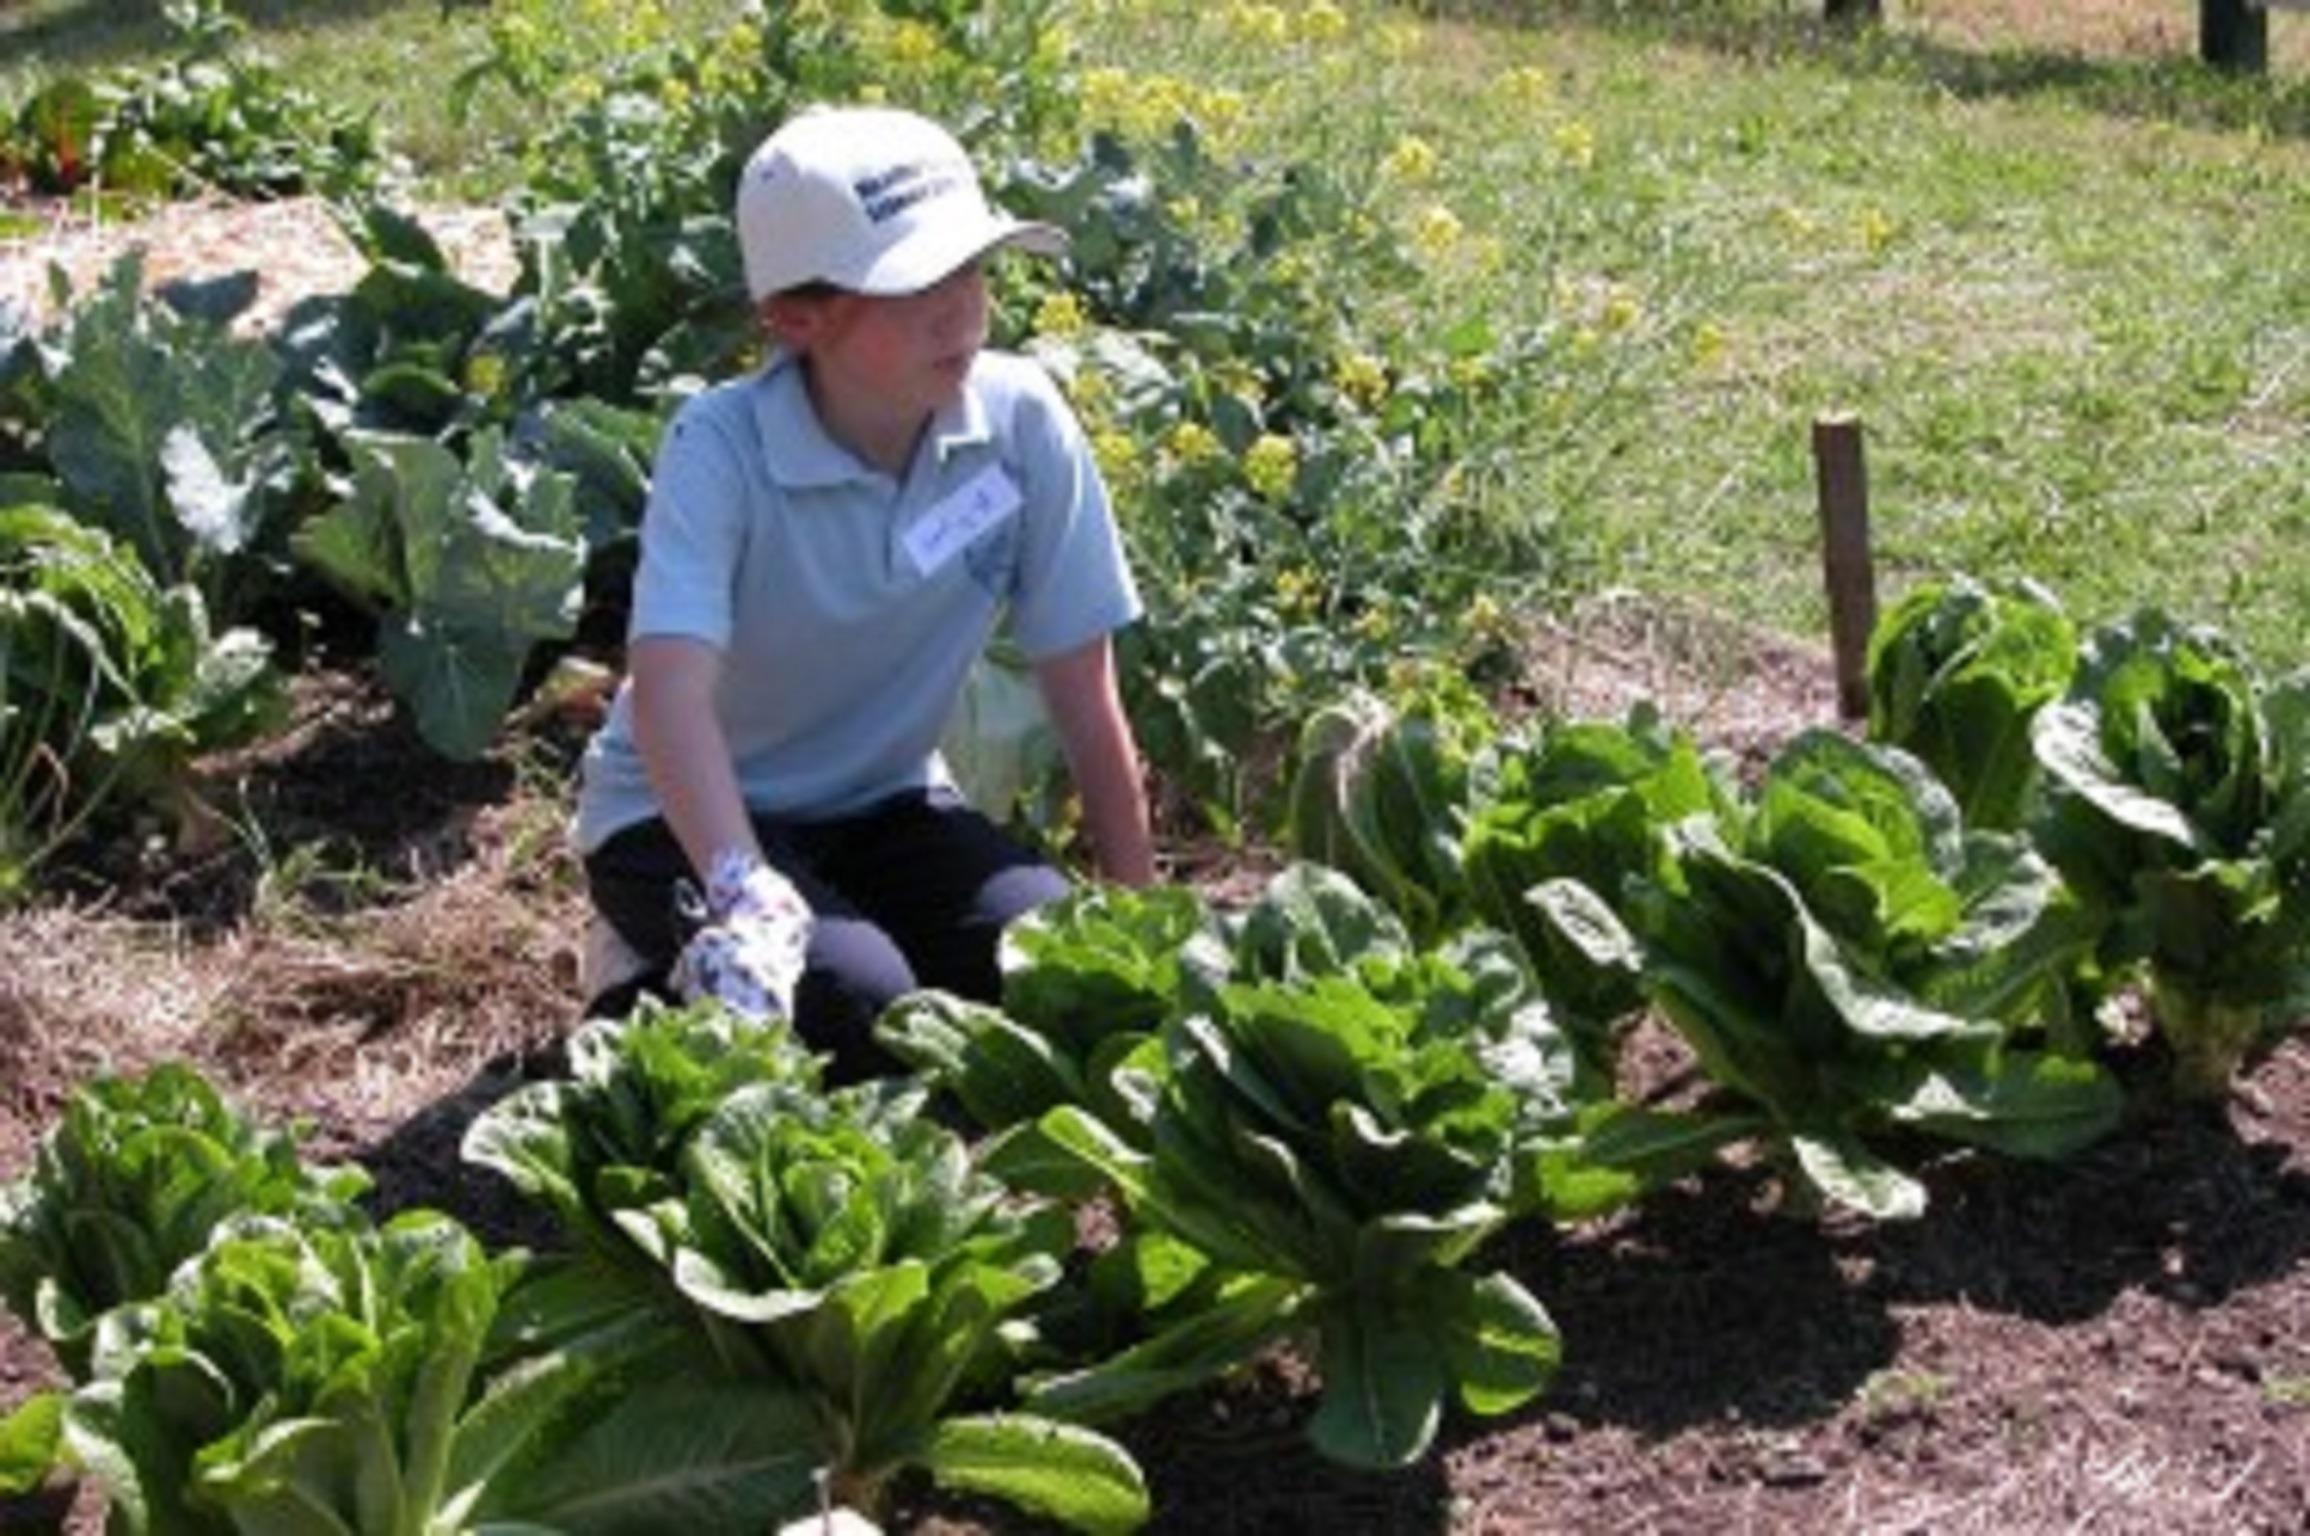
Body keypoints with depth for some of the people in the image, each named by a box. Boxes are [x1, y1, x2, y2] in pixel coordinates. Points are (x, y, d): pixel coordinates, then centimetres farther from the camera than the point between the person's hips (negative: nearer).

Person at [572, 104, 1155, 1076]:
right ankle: (664, 991, 0)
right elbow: (670, 686, -38)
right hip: (697, 816, -4)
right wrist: (747, 895, -53)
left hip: (882, 803, 4)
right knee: (853, 998, -30)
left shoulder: (1021, 421, -15)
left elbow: (1084, 695, -9)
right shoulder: (720, 449, -24)